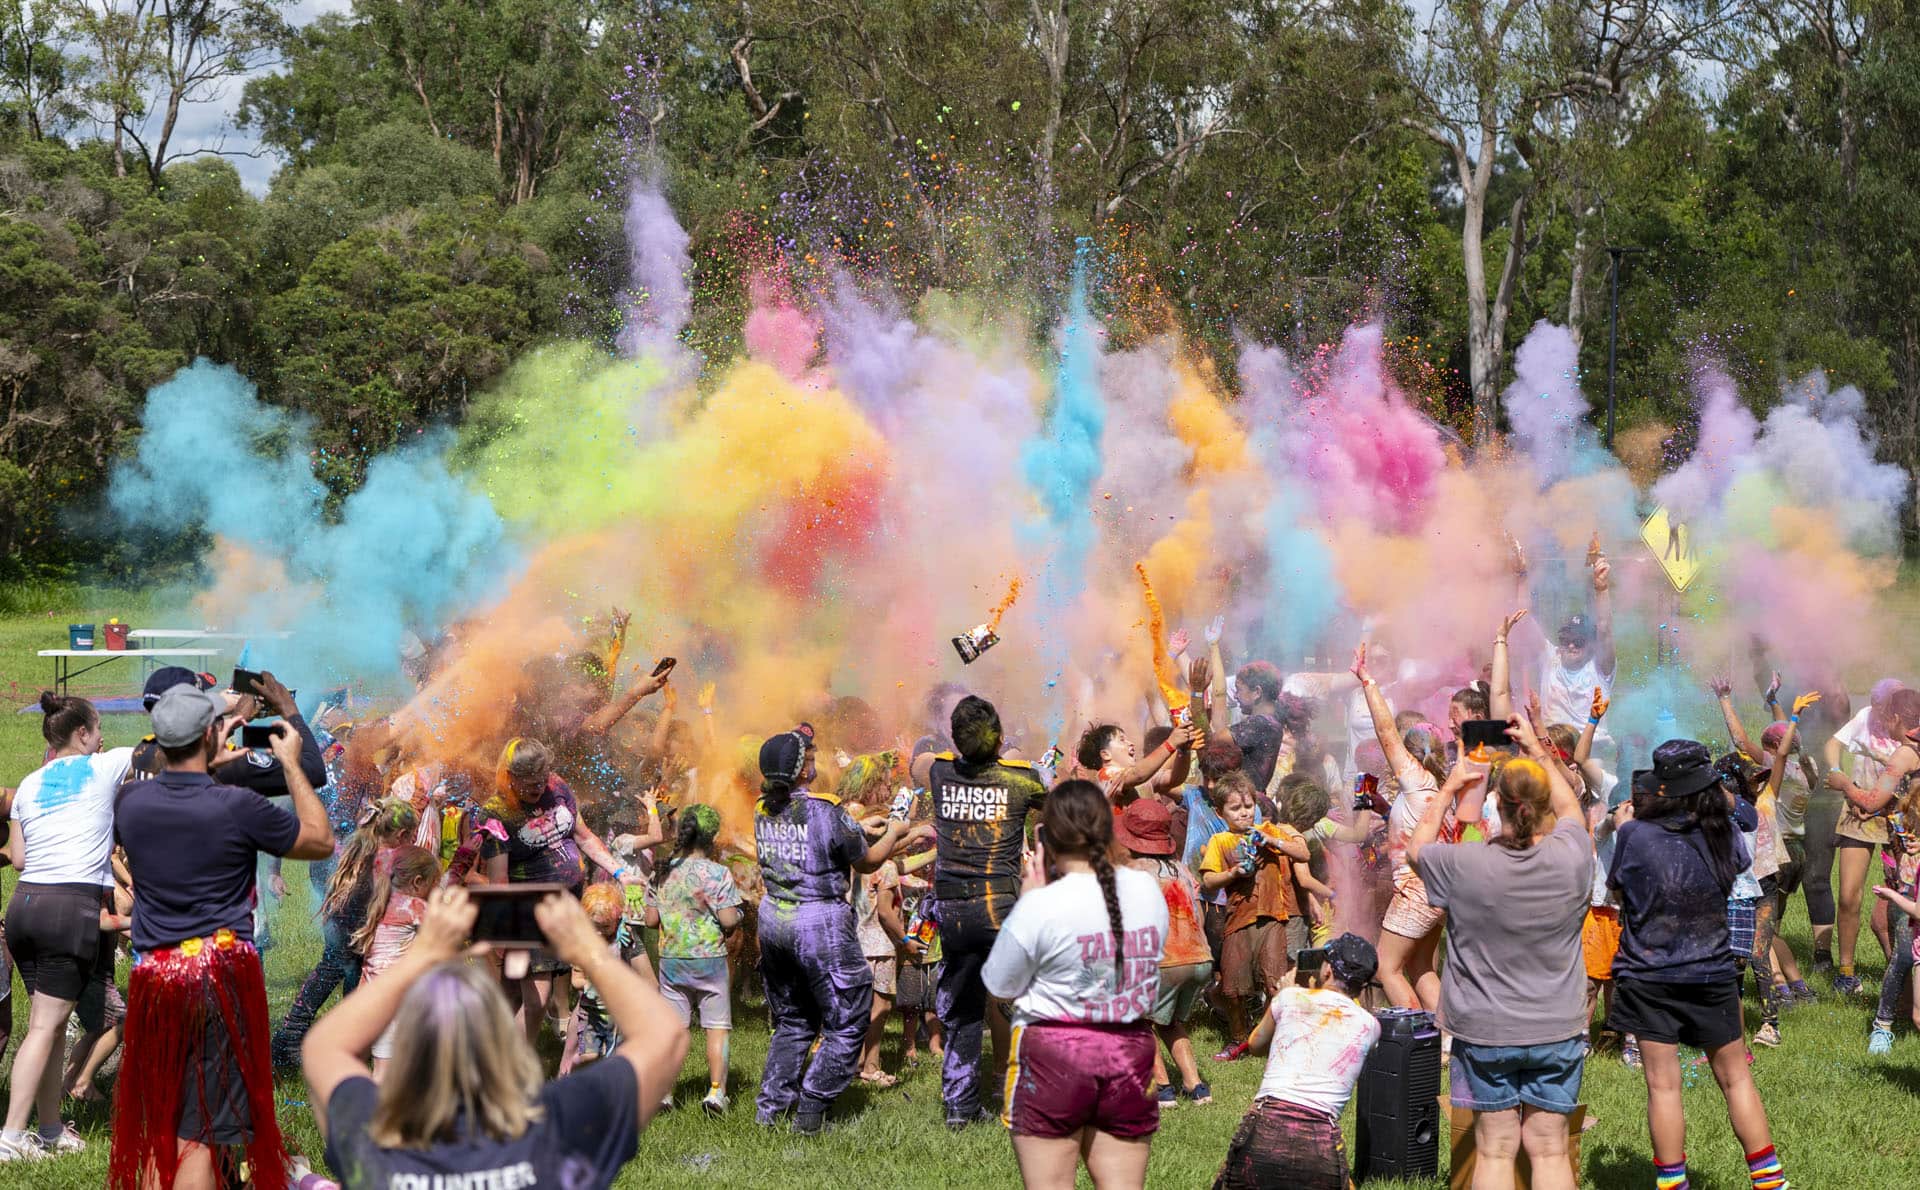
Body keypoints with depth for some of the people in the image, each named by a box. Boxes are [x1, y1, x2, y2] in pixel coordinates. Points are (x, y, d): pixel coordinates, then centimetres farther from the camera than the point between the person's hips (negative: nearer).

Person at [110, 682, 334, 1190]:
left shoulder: (130, 800, 1)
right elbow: (321, 841, 3)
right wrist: (291, 765, 10)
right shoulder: (237, 806, -12)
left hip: (153, 975, 4)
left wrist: (211, 759, 30)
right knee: (198, 1135, -2)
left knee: (154, 1128, 16)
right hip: (220, 973, -4)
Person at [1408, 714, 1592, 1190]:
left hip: (1485, 1031, -1)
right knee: (1550, 1150, 6)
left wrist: (1450, 787, 17)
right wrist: (1537, 749, 23)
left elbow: (1417, 847, 8)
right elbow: (1570, 805, 12)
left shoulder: (1463, 864, -16)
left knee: (1494, 1151, 6)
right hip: (1557, 1028, 1)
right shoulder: (1570, 857, -11)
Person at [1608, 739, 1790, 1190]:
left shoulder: (1635, 835, -16)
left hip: (1650, 979, -2)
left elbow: (1614, 886, 2)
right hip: (1713, 976, 2)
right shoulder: (1724, 831, -7)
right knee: (1735, 1078, 14)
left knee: (1662, 1085, 4)